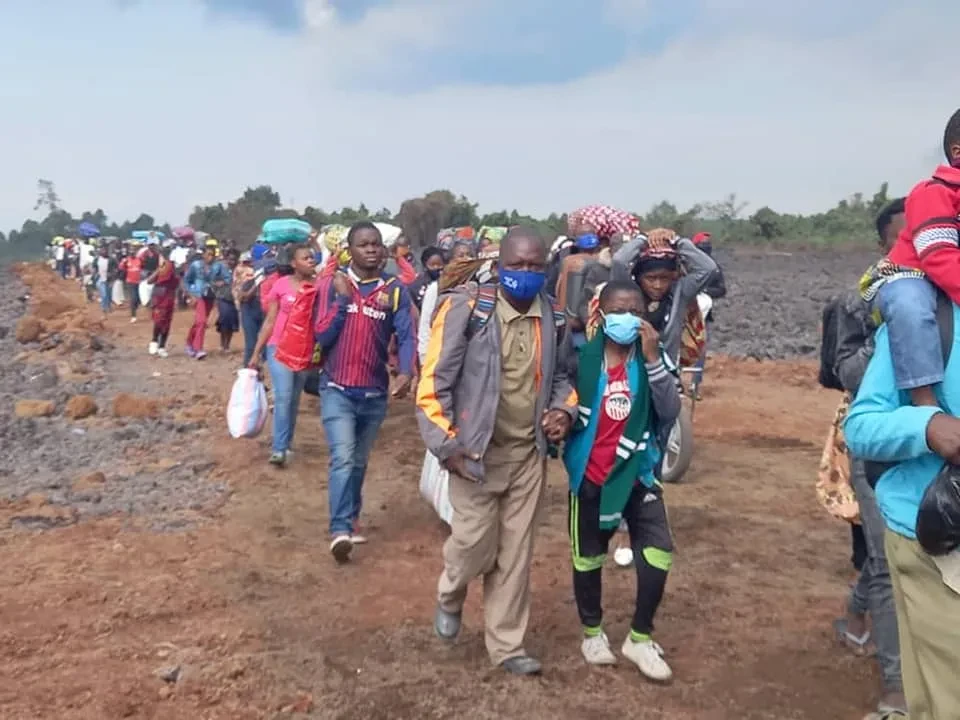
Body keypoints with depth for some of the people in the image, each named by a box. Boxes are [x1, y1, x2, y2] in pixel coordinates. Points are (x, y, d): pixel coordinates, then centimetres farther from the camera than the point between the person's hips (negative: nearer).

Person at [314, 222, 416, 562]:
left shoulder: (396, 290, 0)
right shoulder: (332, 284, -2)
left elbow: (406, 336, -7)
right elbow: (322, 336, -6)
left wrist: (406, 372, -24)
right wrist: (342, 298, -14)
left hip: (375, 393, 2)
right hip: (337, 389, -2)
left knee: (359, 462, 15)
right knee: (342, 458, -16)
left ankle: (351, 520, 33)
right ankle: (340, 530, -16)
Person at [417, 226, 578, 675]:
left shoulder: (554, 316, 2)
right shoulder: (467, 307, -14)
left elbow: (561, 375, 18)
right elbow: (435, 380, -12)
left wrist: (564, 410, -3)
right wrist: (446, 444, -15)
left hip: (529, 453, 4)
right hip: (477, 451, -4)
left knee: (516, 554, 10)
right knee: (475, 544, 2)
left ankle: (506, 645, 26)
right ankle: (450, 597, 37)